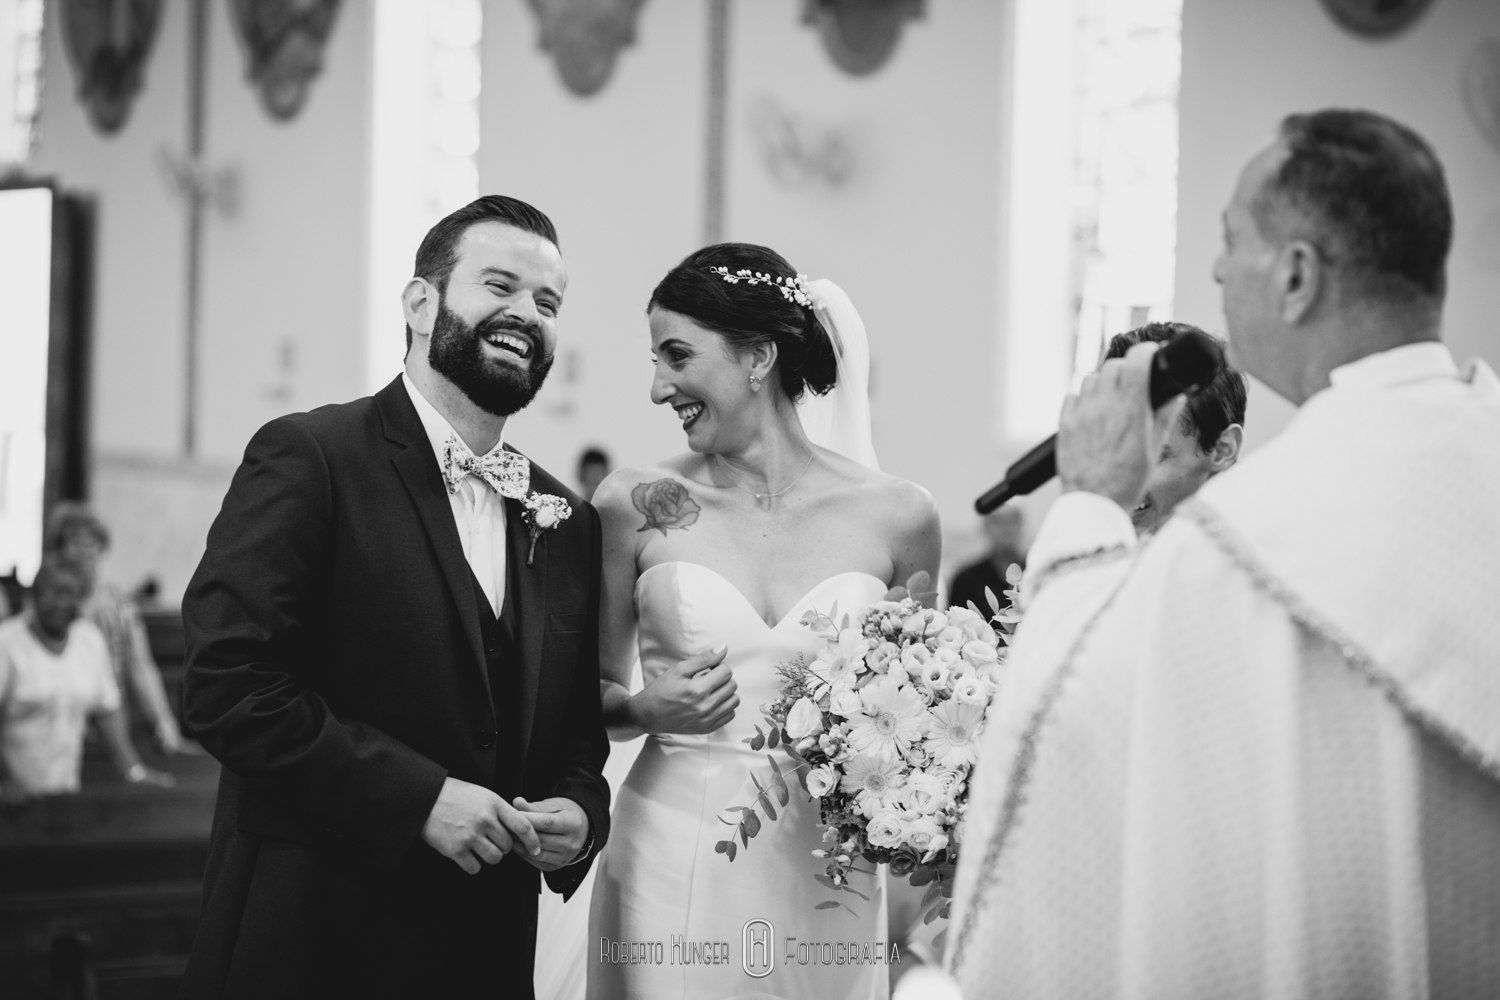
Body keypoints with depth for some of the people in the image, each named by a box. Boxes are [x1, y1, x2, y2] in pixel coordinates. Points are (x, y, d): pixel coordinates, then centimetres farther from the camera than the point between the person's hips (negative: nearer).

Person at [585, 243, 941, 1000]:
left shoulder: (896, 517, -2)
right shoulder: (637, 504, -2)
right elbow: (592, 692, 10)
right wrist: (644, 709, -11)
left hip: (824, 879, 0)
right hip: (671, 866, 0)